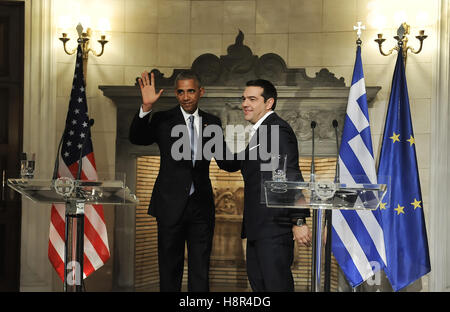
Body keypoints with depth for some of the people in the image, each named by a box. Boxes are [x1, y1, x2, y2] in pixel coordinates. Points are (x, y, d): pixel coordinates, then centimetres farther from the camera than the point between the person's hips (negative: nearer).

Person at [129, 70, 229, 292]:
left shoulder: (212, 123, 8)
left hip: (201, 205, 2)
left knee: (200, 269, 6)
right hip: (172, 205, -2)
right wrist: (146, 107, -29)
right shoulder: (163, 121, 0)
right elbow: (136, 138, -15)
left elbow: (224, 161, 9)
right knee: (170, 267, 9)